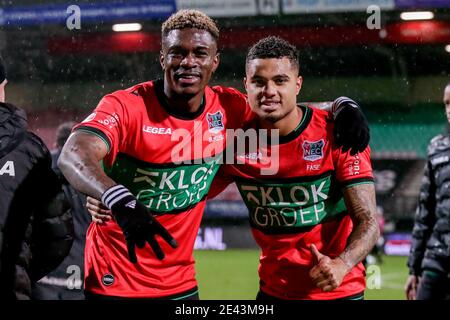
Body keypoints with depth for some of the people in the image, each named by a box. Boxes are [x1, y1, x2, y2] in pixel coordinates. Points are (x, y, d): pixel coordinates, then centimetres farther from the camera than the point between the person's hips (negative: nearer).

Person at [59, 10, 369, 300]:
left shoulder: (227, 108, -2)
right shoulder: (126, 107, -17)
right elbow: (73, 157, -34)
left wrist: (345, 109, -8)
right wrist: (120, 202, -52)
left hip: (180, 283, 5)